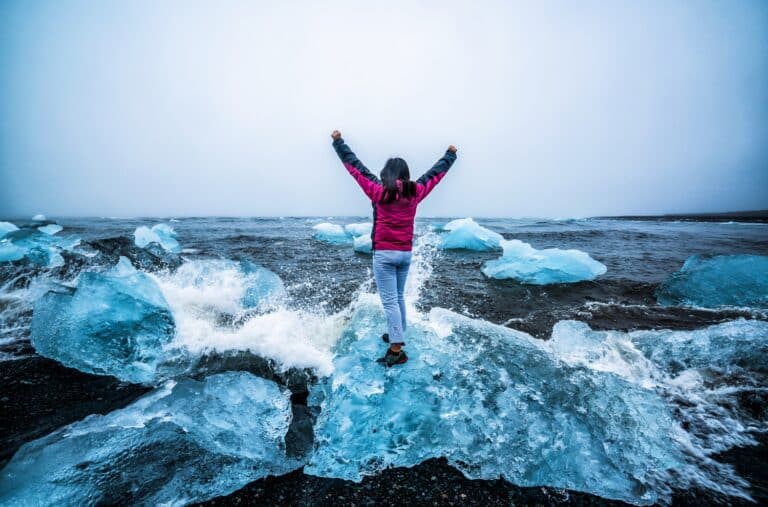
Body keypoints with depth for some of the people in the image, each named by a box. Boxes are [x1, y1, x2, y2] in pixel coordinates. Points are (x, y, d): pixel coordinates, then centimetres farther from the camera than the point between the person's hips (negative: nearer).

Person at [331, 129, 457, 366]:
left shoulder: (379, 191, -8)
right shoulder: (414, 192, 1)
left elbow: (355, 167, -2)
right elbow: (435, 173, 16)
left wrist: (338, 142, 8)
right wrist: (450, 155, 32)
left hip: (384, 254, -5)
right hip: (405, 254, 5)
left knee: (389, 301, -4)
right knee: (398, 297, 20)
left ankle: (396, 350, -4)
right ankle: (397, 335, 34)